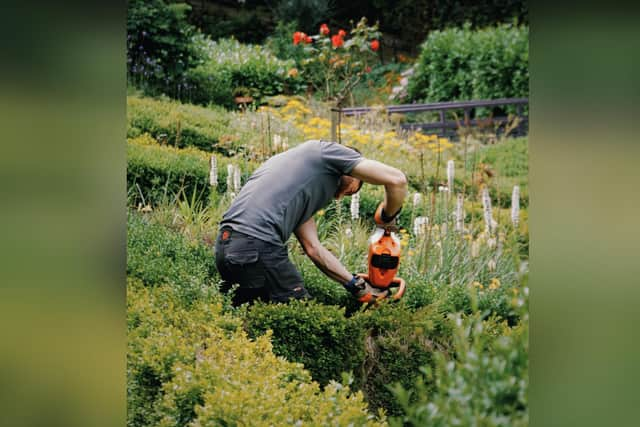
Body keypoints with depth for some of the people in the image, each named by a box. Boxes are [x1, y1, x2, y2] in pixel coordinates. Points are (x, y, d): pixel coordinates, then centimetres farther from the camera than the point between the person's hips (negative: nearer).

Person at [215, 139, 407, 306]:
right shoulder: (328, 150, 8)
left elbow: (313, 247, 25)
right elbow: (397, 179, -2)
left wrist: (357, 286, 26)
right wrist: (386, 218, 16)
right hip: (258, 246, -9)